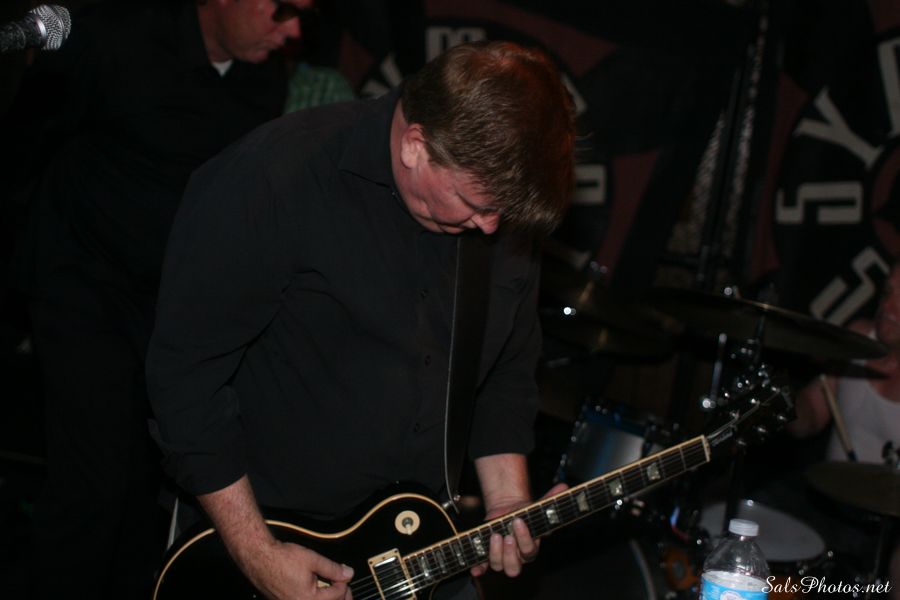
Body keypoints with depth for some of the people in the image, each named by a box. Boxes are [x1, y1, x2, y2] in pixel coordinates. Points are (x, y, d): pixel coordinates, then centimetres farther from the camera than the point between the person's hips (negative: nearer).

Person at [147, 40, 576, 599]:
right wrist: (256, 553, -19)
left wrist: (509, 508, -4)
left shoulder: (504, 205, -5)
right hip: (277, 532, -5)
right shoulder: (270, 180, -23)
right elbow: (186, 370, -20)